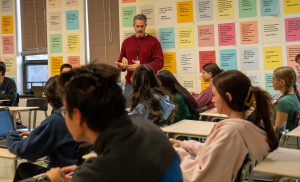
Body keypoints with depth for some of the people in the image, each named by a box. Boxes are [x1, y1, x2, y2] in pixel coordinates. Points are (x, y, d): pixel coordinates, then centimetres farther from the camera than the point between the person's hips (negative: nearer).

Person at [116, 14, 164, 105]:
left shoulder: (153, 41, 0)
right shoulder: (126, 42, 13)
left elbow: (159, 62, -7)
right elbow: (120, 61, 20)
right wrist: (123, 65, -4)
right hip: (130, 84, 4)